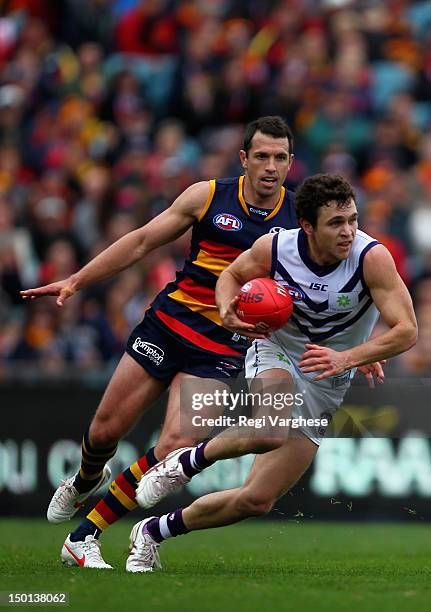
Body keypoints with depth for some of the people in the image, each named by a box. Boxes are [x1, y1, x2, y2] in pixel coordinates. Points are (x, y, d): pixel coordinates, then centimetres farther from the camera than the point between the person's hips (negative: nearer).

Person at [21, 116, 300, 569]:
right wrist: (76, 281, 5)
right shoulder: (209, 196, 1)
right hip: (168, 323, 1)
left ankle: (84, 538, -6)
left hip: (223, 350, -1)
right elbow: (143, 241, 8)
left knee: (176, 448, -17)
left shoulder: (299, 218, 0)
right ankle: (86, 481, 42)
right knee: (106, 430, 3)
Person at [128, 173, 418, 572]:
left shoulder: (372, 257, -23)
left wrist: (345, 359, -38)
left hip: (325, 386, 1)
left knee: (257, 501, -1)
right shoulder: (274, 248, -16)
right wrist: (227, 310, -17)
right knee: (272, 432, -39)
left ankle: (152, 532, 20)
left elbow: (406, 331, -25)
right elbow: (232, 275, 6)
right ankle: (188, 462, -9)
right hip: (275, 357, -1)